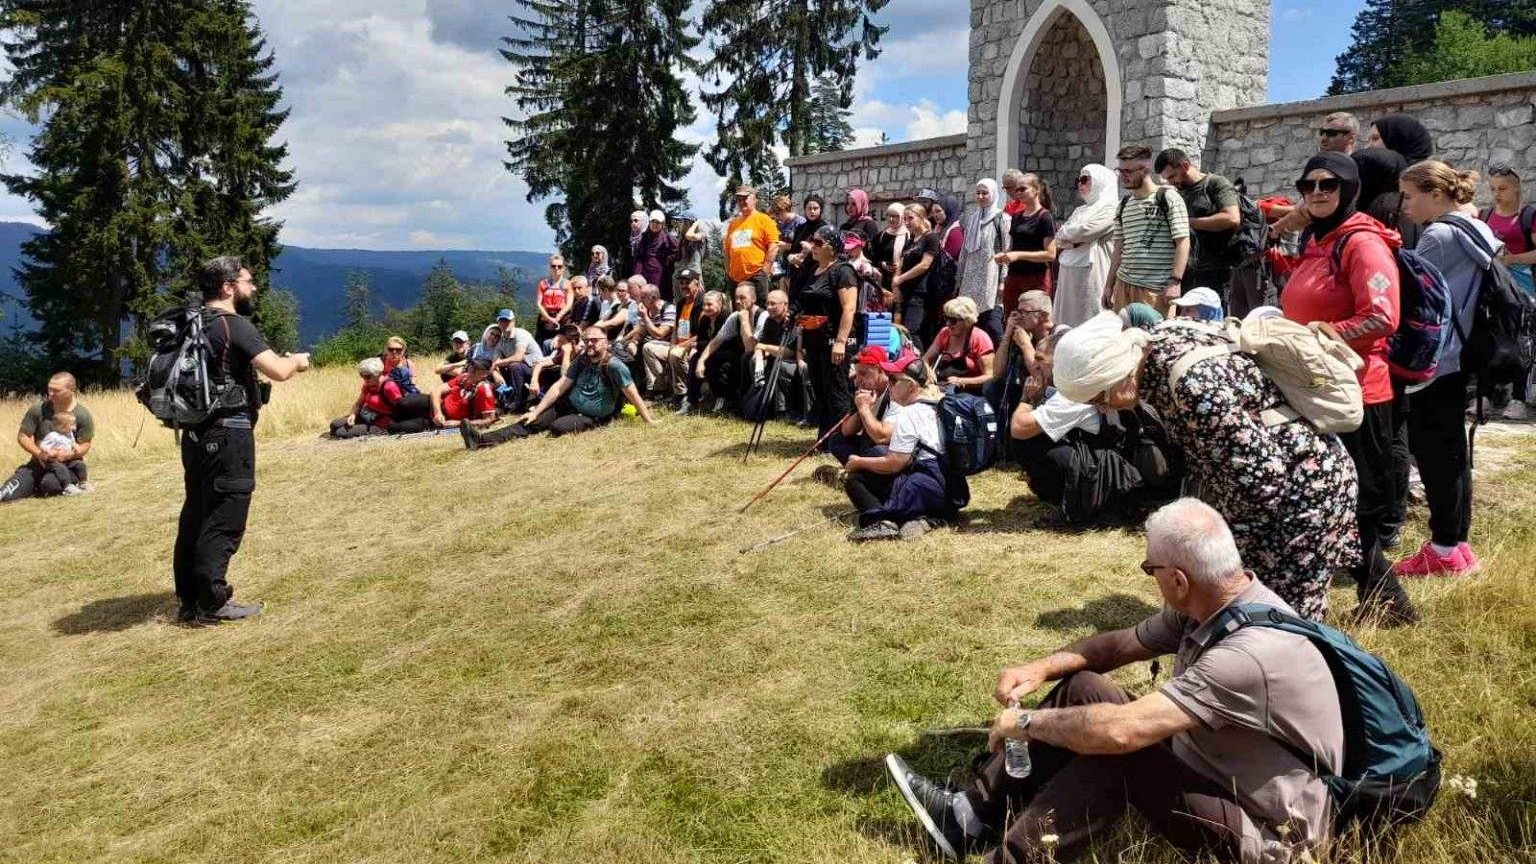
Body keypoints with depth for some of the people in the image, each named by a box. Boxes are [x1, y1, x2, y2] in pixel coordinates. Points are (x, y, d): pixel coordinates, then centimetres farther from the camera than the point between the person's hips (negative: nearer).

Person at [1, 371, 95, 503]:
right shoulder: (38, 410, -2)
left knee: (49, 483, -34)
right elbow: (22, 436, 1)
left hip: (68, 465, -2)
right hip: (38, 464, 2)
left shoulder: (83, 415, -8)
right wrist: (39, 454, -17)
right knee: (9, 494, -19)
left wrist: (63, 456, -27)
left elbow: (84, 446, -8)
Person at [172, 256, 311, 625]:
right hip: (228, 434, -9)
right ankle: (212, 603, 1)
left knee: (195, 516, 12)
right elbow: (278, 371, -22)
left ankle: (189, 600, 19)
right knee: (223, 520, -2)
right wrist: (298, 361, -2)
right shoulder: (234, 324, -13)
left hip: (196, 434, 9)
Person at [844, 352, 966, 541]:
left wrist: (859, 462, 2)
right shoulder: (937, 408, 17)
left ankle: (882, 522, -27)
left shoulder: (908, 415, -11)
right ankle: (928, 517, 2)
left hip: (926, 488, -9)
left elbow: (894, 464, -13)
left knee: (854, 480, -1)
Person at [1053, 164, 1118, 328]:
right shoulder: (1080, 210, 21)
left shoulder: (1110, 207, -4)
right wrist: (1075, 240, -7)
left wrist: (1065, 233, 4)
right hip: (1069, 273, 8)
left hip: (1092, 272, -8)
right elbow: (1059, 239, 12)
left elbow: (1085, 231, -15)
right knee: (1067, 323, 7)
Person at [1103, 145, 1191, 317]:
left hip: (1157, 289, -5)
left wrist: (1175, 282, -15)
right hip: (1124, 284, 6)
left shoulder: (1169, 199, -2)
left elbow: (1183, 243, -7)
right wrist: (1109, 285, 15)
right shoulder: (1124, 206, 17)